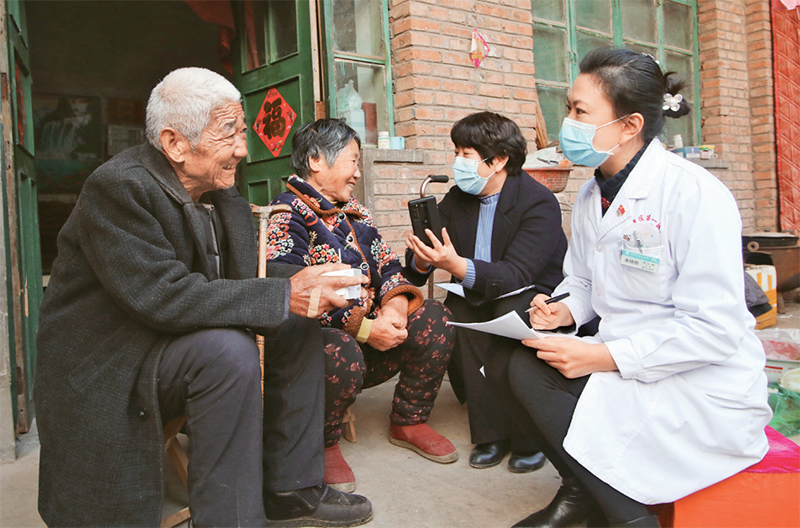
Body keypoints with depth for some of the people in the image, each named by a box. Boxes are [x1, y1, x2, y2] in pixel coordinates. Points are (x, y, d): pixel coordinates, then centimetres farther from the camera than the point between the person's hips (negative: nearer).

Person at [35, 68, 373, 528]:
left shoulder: (219, 190, 3)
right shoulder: (118, 188, -22)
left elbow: (242, 280, 3)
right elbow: (164, 296, -31)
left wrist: (302, 285, -18)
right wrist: (284, 295, -31)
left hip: (181, 341, 9)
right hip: (111, 367, -8)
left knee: (299, 325, -1)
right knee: (228, 348, -32)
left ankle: (291, 489, 5)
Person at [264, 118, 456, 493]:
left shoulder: (354, 213, 15)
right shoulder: (285, 218, -12)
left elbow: (388, 266, 11)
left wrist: (394, 305, -13)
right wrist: (365, 328, -23)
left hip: (369, 335, 8)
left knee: (433, 319, -10)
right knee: (342, 355, -39)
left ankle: (408, 422, 8)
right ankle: (323, 445, -6)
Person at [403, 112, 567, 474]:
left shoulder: (539, 203, -16)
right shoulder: (457, 199, 3)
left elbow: (516, 274, -28)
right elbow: (414, 264, -2)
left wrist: (457, 266, -43)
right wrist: (422, 260, -27)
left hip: (535, 298, -5)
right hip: (480, 298, 5)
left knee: (509, 313, -35)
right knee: (455, 309, -26)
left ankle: (528, 437, -17)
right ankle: (492, 433, -17)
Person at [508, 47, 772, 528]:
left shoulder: (695, 194, -20)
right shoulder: (592, 194, 5)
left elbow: (714, 329, -23)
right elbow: (583, 283, 17)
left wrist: (604, 357, -25)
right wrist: (563, 311, -7)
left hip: (705, 387, -7)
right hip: (622, 367, 7)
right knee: (526, 366, -13)